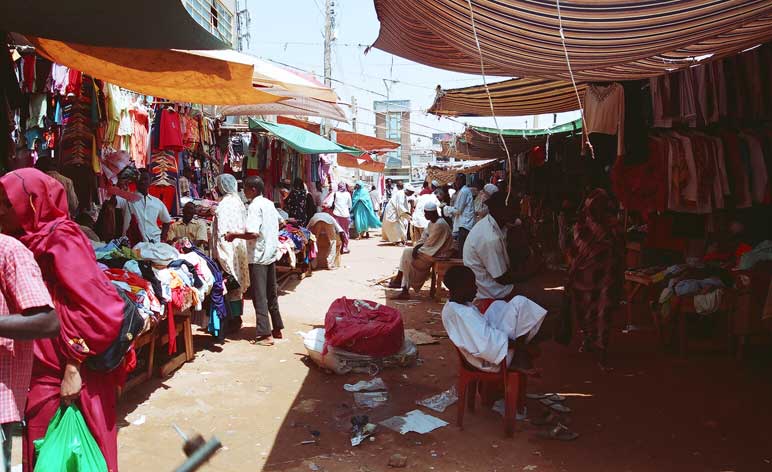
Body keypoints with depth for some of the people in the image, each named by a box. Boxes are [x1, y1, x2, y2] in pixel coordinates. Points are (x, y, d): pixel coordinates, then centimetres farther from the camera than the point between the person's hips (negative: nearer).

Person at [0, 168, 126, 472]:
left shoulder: (61, 240, -13)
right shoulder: (29, 242, 11)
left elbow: (101, 309, -21)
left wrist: (74, 366, -20)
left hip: (66, 377, -7)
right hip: (40, 375, 7)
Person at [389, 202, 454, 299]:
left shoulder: (439, 225, -22)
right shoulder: (432, 222, 10)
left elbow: (429, 244, -22)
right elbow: (424, 237, 11)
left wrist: (417, 250, -12)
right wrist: (417, 247, -6)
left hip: (438, 254, -10)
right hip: (430, 249, 10)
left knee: (407, 253, -13)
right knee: (406, 251, -1)